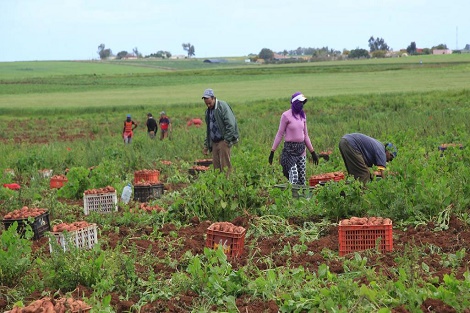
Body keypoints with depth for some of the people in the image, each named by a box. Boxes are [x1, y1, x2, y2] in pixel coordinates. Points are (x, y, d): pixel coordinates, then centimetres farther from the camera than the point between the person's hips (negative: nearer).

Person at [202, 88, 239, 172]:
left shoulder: (222, 106, -9)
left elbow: (230, 124, -15)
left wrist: (227, 140, -18)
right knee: (216, 165, 6)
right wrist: (206, 145, 18)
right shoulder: (208, 111, 15)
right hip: (214, 142, 7)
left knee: (225, 165, -8)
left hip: (224, 141, -7)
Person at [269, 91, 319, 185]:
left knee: (302, 180, 4)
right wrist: (272, 151, -7)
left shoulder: (303, 116, 11)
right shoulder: (286, 115, -6)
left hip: (301, 149, 6)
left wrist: (312, 152, 18)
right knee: (294, 178, -17)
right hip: (290, 149, -6)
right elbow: (280, 134, -3)